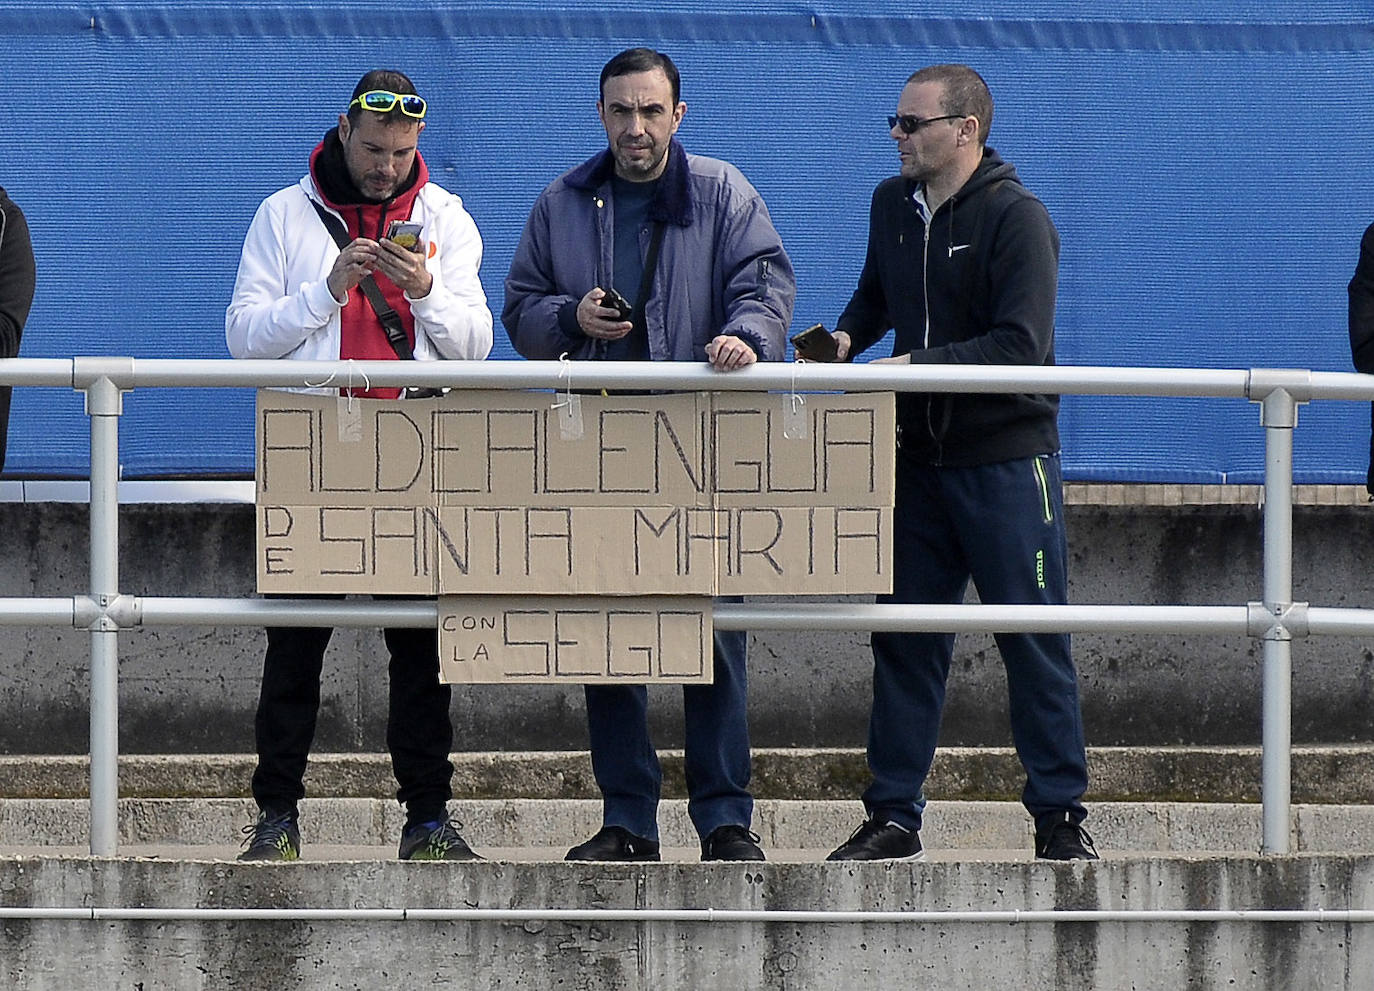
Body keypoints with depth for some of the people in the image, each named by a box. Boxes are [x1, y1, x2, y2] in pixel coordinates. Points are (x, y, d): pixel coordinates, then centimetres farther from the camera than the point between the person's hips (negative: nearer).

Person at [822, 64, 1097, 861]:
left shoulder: (1016, 217, -12)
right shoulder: (893, 205, 9)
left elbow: (1020, 344, -20)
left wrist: (915, 367, -23)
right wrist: (847, 337, 4)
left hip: (1005, 458, -6)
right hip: (919, 458, 6)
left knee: (1035, 643, -2)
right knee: (905, 641, 6)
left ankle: (1060, 817, 5)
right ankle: (894, 817, 11)